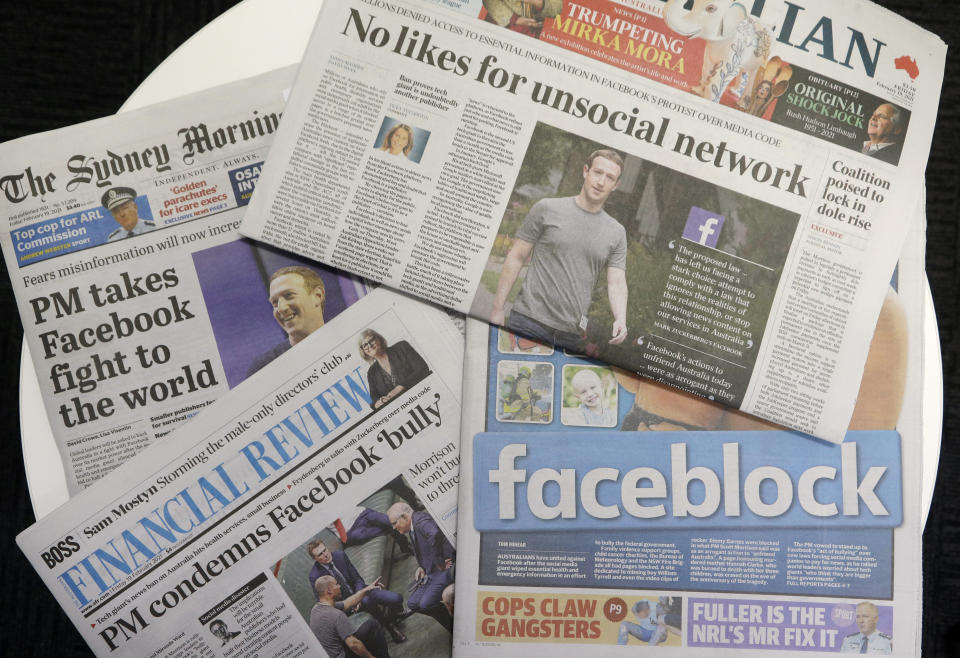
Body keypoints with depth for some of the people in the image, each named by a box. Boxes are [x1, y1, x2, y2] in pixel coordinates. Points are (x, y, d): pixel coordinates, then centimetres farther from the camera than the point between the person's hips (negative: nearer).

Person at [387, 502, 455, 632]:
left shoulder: (421, 520, -16)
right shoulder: (412, 529, 16)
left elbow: (434, 534, -38)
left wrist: (440, 563, -30)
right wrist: (421, 567, 7)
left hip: (445, 569, -10)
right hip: (431, 572, 10)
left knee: (426, 604, -21)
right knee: (413, 604, 4)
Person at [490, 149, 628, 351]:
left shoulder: (617, 233, 9)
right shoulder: (547, 209, 1)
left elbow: (617, 283, 4)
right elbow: (516, 258, 2)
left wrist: (620, 319, -16)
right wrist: (497, 309, -3)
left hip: (571, 335, 3)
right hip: (528, 321, -2)